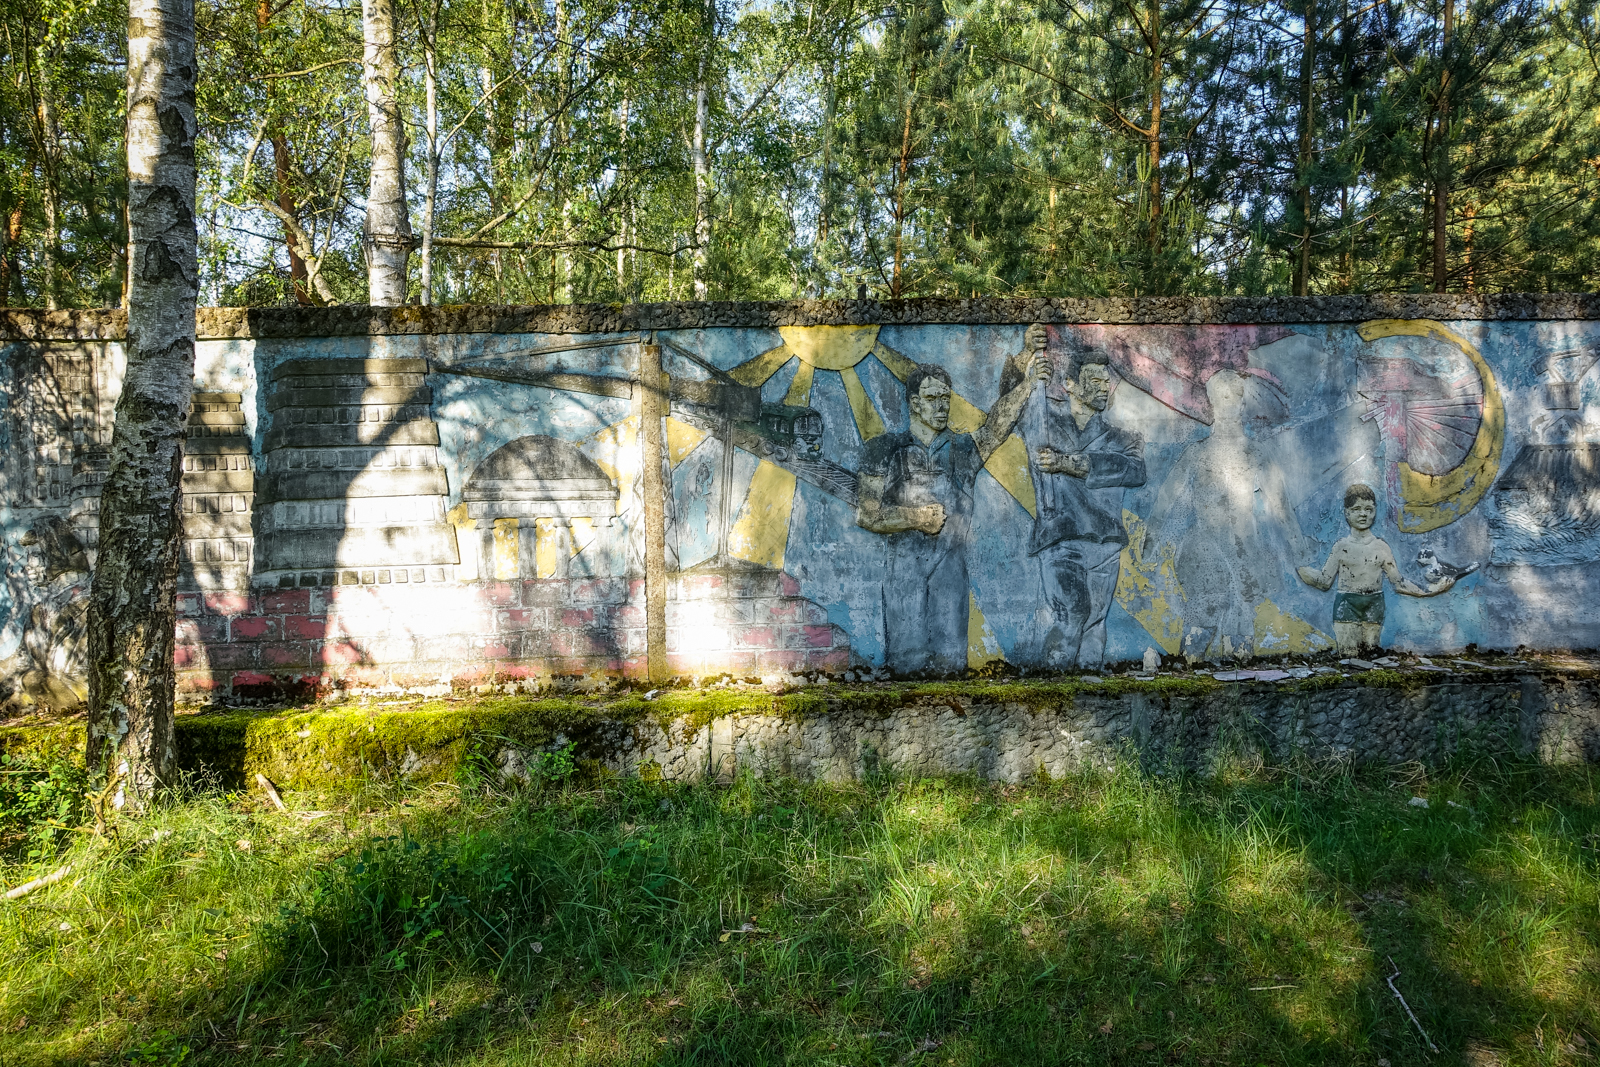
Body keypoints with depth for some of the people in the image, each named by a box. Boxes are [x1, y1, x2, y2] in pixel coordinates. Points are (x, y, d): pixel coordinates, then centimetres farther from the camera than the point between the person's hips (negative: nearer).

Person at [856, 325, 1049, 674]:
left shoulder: (964, 450, 15)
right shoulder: (886, 450, 10)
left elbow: (1001, 418, -3)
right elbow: (866, 514, 5)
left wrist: (1026, 375, -18)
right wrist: (915, 518, -6)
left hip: (951, 566, 2)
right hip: (904, 567, -2)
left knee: (949, 660, -2)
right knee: (908, 660, -6)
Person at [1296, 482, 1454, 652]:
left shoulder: (1381, 547, 5)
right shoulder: (1341, 546, 2)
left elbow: (1399, 582, 11)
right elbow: (1325, 581, 3)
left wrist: (1429, 590, 7)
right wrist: (1298, 566, -3)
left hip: (1374, 606, 2)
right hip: (1347, 605, -2)